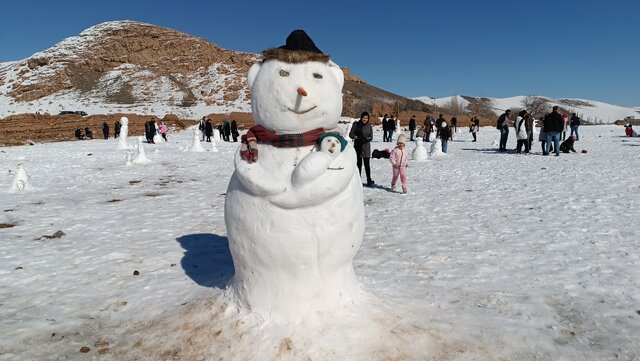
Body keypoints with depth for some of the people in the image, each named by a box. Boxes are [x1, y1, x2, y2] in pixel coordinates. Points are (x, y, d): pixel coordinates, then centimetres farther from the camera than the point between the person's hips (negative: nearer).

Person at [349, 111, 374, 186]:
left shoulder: (369, 126, 2)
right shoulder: (356, 124, -3)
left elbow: (371, 136, 4)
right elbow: (351, 134, -1)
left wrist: (367, 139, -16)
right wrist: (357, 137, -18)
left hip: (366, 147, 0)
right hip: (358, 147, 0)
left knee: (367, 164, -1)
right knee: (359, 164, 8)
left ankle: (369, 180, 9)